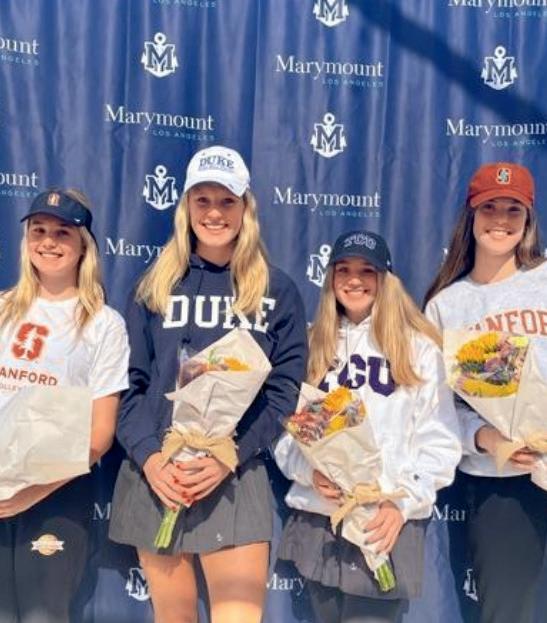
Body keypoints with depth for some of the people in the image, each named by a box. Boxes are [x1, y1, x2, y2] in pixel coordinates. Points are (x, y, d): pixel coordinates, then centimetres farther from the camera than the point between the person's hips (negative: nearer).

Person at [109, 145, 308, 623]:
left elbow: (284, 389, -1)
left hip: (236, 475, -1)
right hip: (154, 474, 2)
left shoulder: (278, 291, 4)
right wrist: (148, 457, -10)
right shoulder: (156, 286, 9)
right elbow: (131, 381, 5)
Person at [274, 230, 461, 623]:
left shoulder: (418, 348, 0)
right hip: (316, 521, 4)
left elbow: (440, 441, -3)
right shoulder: (313, 346, 10)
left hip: (387, 523, -3)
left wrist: (403, 503, -12)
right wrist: (309, 471, -10)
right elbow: (284, 427, 7)